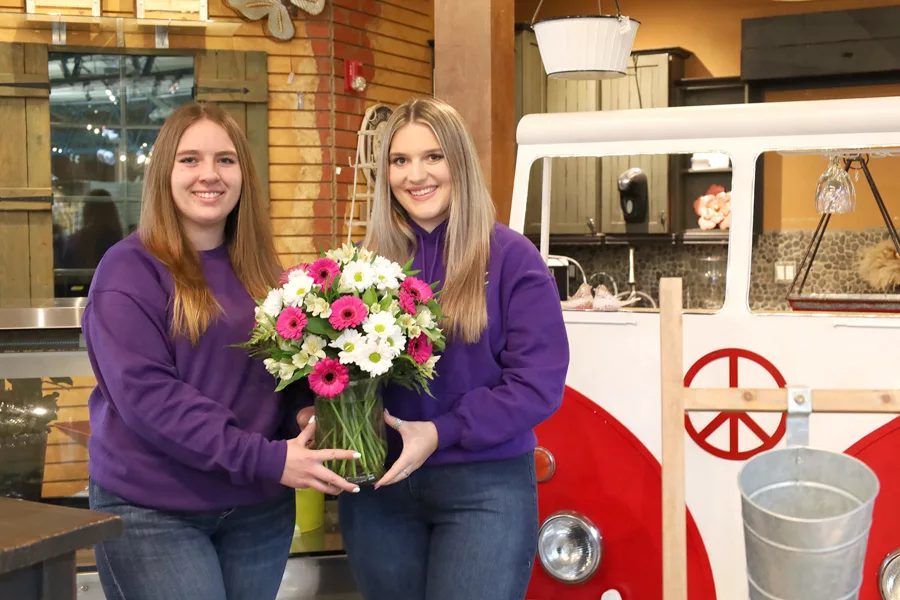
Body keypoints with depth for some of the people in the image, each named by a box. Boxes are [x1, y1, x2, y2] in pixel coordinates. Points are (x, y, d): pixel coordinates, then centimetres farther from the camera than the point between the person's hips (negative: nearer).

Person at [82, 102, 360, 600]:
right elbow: (145, 392, -19)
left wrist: (316, 416, -11)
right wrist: (265, 459, -24)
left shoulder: (259, 270, 8)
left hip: (260, 507, 5)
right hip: (152, 510, -5)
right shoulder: (130, 269, -9)